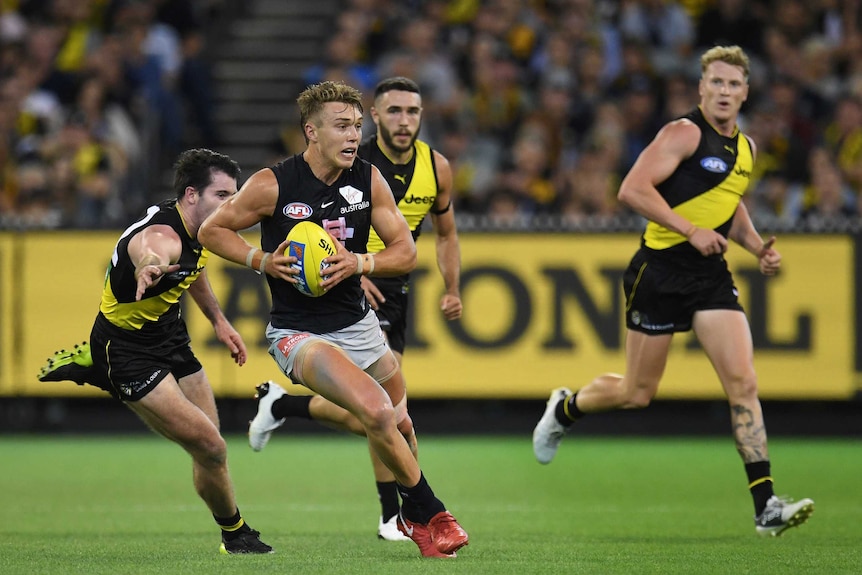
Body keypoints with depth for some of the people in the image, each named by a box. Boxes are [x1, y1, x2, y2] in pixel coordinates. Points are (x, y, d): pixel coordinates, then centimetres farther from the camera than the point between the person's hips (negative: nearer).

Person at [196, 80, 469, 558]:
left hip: (357, 322, 6)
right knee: (376, 410, -26)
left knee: (399, 426, 17)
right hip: (298, 333, -6)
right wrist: (262, 261, -18)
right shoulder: (273, 184, -15)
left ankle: (410, 515, 46)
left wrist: (358, 263, -19)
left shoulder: (368, 179, -3)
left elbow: (406, 251, 0)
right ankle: (428, 513, -8)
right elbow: (212, 230, -3)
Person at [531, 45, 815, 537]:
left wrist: (759, 247, 13)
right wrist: (691, 230, -24)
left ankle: (766, 507, -12)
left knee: (743, 383, -10)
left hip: (712, 275, 6)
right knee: (638, 394, 6)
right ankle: (565, 408, 39)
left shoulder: (745, 148, 13)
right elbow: (633, 189, -20)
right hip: (660, 271, -6)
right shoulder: (685, 133, -11)